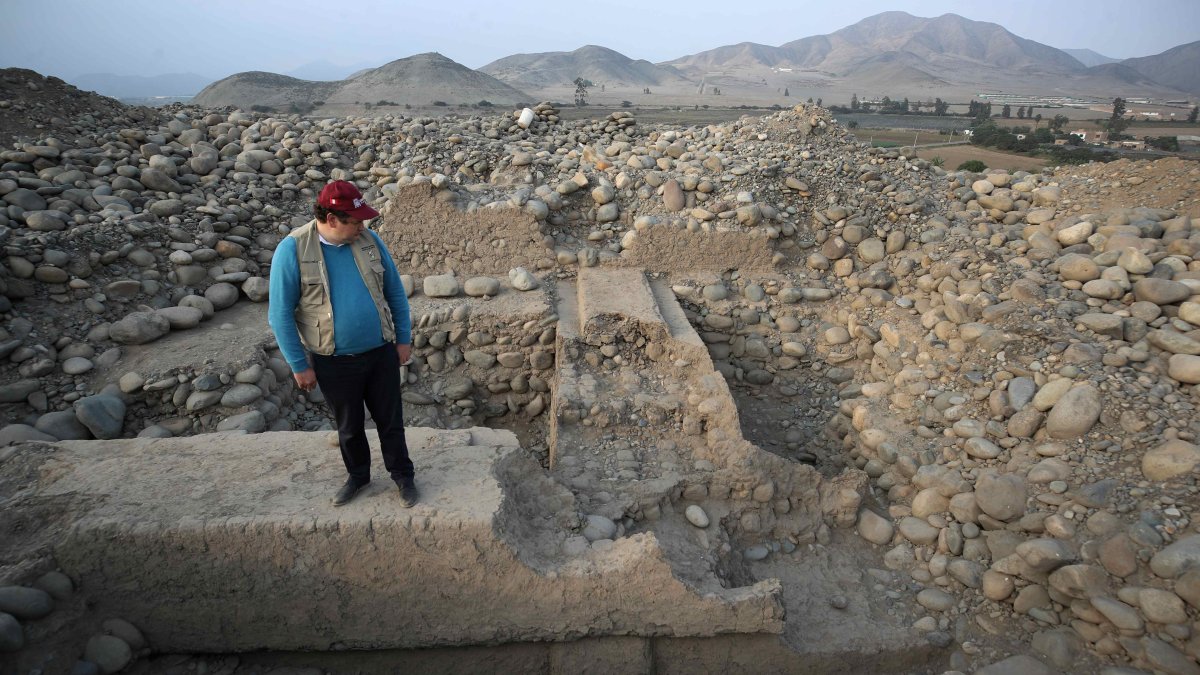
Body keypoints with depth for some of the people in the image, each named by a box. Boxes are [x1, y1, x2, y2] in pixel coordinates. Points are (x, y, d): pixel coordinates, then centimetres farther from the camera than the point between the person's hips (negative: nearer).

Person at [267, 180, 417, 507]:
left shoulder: (370, 240, -6)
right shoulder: (292, 250, -15)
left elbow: (395, 292, 4)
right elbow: (281, 314, -11)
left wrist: (404, 338, 4)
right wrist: (299, 365, -9)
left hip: (381, 353, 2)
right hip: (333, 362, -1)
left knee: (390, 420, 14)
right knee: (349, 426, 18)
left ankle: (403, 474, 34)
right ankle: (358, 475, 42)